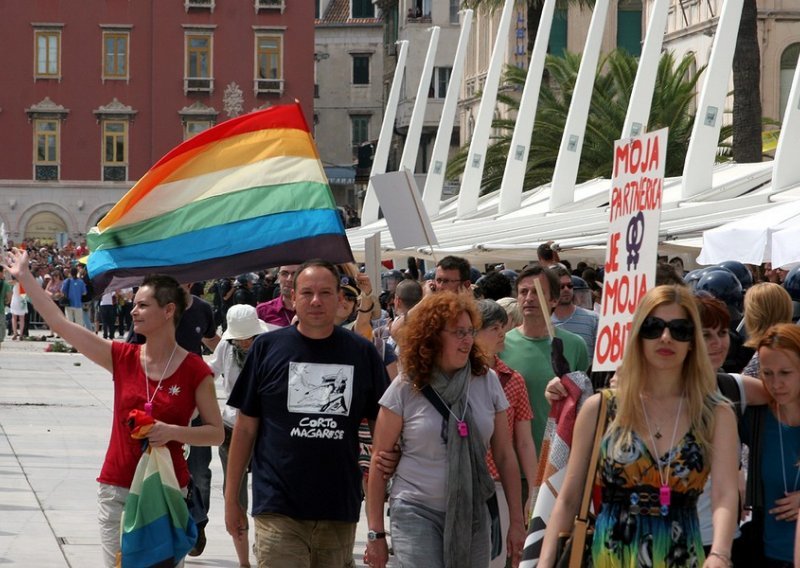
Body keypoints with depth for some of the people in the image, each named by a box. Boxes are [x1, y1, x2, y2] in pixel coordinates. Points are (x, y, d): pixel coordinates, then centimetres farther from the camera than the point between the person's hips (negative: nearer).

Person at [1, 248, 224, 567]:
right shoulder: (122, 358, 1)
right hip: (116, 489, 2)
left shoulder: (195, 371, -7)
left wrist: (173, 432, -20)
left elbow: (217, 433, -4)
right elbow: (60, 323, 0)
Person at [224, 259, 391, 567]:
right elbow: (245, 427, 4)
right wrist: (231, 498, 3)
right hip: (278, 509, -2)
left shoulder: (362, 353, 4)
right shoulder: (267, 347, 1)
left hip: (340, 510, 2)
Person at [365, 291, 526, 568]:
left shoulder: (487, 381, 3)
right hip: (417, 513, -3)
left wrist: (516, 521, 6)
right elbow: (380, 461, -1)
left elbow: (504, 455, 7)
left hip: (472, 514, 3)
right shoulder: (405, 388, -4)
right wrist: (376, 533, -3)